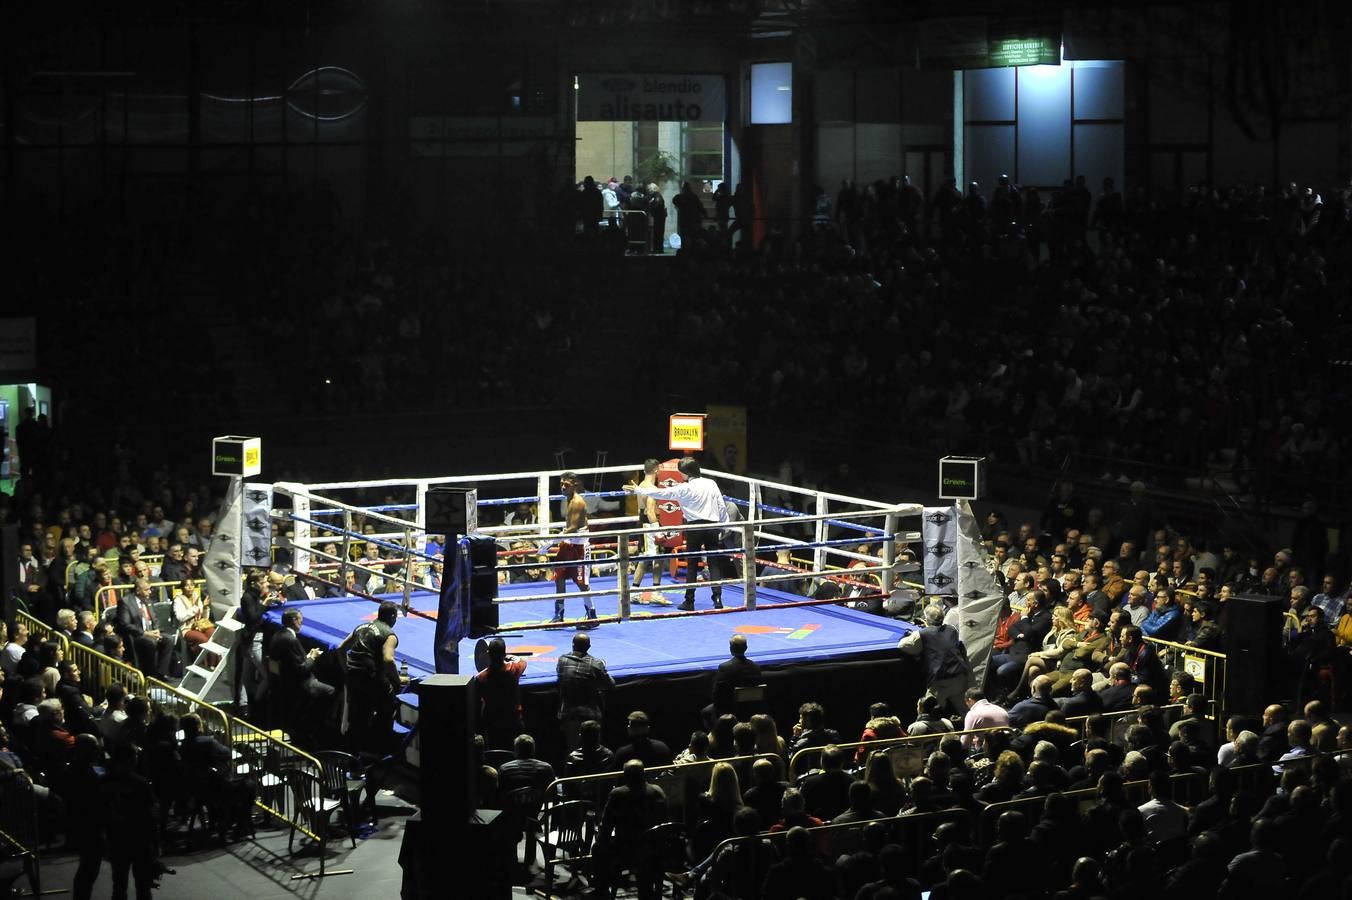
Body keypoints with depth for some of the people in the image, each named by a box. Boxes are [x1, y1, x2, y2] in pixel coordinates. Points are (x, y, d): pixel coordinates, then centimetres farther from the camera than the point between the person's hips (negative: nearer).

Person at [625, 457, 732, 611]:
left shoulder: (685, 488, -8)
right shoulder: (711, 483, 3)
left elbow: (662, 493, -6)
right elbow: (722, 506, 4)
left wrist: (638, 490, 1)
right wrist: (724, 525, 14)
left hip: (695, 526, -3)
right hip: (712, 526, 3)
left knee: (691, 564, 5)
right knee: (714, 563, 4)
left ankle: (689, 601, 6)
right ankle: (717, 598, -5)